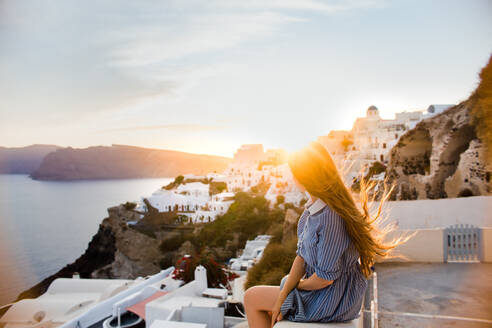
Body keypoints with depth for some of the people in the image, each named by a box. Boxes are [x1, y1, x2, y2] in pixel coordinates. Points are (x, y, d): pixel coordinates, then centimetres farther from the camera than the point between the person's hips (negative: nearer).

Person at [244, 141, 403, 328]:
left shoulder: (331, 218, -32)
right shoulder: (314, 205, -4)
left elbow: (326, 276, -26)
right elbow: (302, 255, -1)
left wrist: (299, 285, -6)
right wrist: (282, 296, -6)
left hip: (333, 300, -8)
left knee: (251, 297, 5)